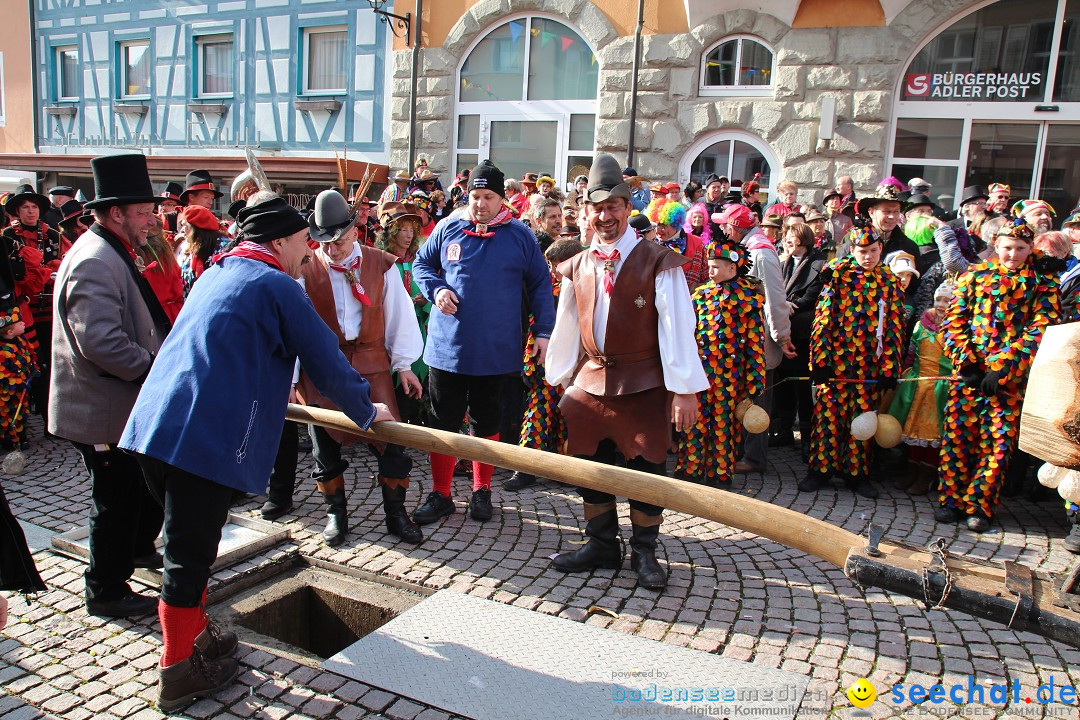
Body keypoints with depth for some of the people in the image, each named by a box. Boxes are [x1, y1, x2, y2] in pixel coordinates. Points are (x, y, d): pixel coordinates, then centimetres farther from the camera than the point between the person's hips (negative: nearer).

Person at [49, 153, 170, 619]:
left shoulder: (113, 254, 13)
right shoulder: (95, 262, -23)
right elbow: (101, 343, -32)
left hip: (126, 404, 11)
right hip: (103, 411, -11)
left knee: (151, 481, 23)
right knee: (117, 498, 3)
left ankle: (139, 546, 46)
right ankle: (107, 591, 19)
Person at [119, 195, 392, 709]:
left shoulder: (214, 275, 22)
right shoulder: (276, 287, -5)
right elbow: (326, 362, -3)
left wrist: (275, 391, 51)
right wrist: (367, 411, 12)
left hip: (153, 426, 9)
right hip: (206, 437, -9)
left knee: (189, 544, 22)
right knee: (189, 555, 2)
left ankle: (194, 635, 36)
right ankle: (179, 673, 14)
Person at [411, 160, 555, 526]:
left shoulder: (519, 235, 0)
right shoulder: (448, 228, 3)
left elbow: (540, 285, 4)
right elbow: (421, 264, 14)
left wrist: (544, 331, -3)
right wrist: (435, 289, -7)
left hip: (495, 350, -1)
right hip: (447, 346, 1)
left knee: (486, 421, 13)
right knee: (443, 420, 6)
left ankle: (481, 490, 28)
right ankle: (440, 494, 19)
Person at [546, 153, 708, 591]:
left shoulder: (658, 264, -9)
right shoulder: (577, 268, 7)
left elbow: (677, 328, -12)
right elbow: (566, 328, 13)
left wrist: (685, 390, -16)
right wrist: (560, 381, 14)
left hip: (644, 386, -4)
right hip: (589, 382, 5)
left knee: (646, 471, 5)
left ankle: (644, 553, 23)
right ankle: (602, 545, 29)